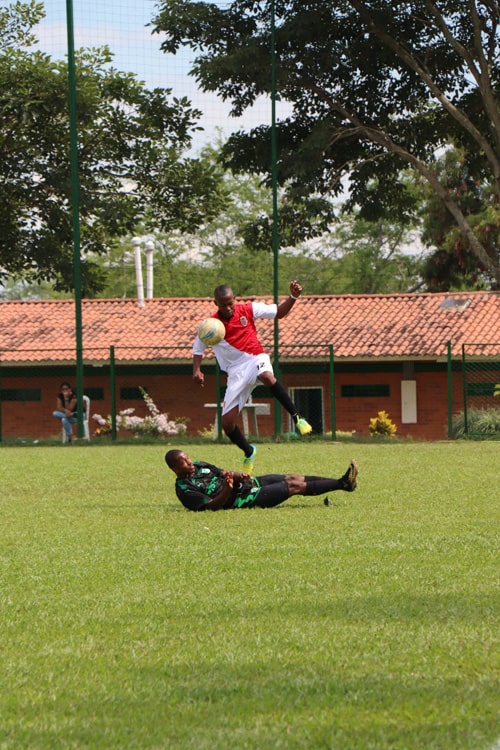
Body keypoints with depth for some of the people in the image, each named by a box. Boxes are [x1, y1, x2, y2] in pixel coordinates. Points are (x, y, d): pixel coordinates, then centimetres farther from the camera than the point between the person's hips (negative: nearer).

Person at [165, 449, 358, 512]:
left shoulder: (199, 466, 11)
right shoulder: (184, 489, -16)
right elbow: (212, 506, -22)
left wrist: (236, 475, -7)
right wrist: (228, 489, -36)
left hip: (249, 483, 9)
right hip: (245, 499, -9)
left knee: (294, 478, 3)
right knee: (295, 486, -7)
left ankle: (341, 483, 8)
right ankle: (342, 484, 1)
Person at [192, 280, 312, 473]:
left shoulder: (248, 310, -3)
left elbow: (278, 312, 4)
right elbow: (198, 348, 12)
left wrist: (293, 297, -13)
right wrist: (197, 370, -5)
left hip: (255, 359, -2)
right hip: (236, 371, 2)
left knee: (266, 376, -42)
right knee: (227, 422, -5)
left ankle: (296, 417, -32)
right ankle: (249, 453, 23)